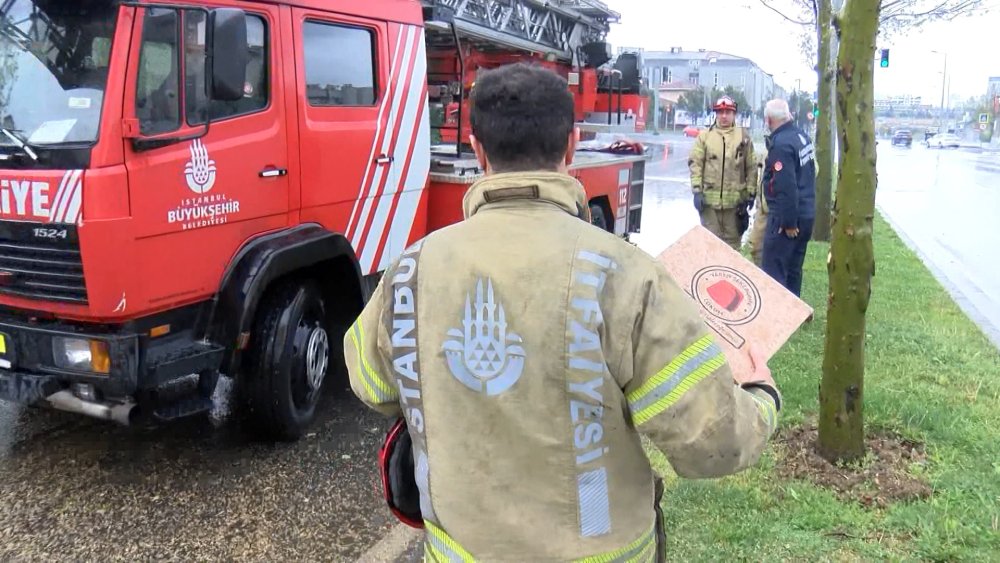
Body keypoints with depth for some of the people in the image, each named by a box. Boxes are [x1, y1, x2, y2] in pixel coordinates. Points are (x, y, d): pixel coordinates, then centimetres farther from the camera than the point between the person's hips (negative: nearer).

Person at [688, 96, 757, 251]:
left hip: (734, 199, 0)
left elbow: (751, 167, 4)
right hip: (709, 198, 0)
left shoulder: (743, 137, 4)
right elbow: (695, 163, 0)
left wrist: (750, 194, 1)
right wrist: (697, 191, -8)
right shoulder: (704, 136, 4)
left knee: (732, 241, 9)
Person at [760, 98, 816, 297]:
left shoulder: (781, 143, -20)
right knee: (793, 270, 17)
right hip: (806, 214, 9)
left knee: (774, 272, -4)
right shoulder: (802, 136, 8)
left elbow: (786, 187, -24)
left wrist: (788, 222, -20)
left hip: (786, 218, -9)